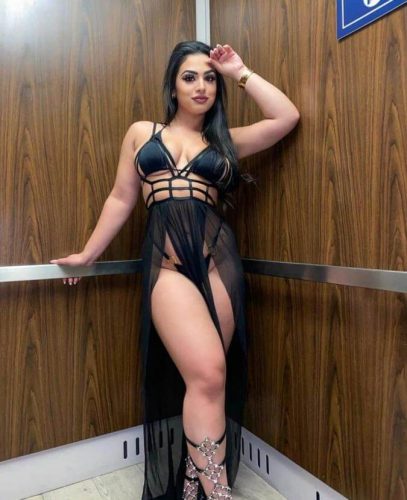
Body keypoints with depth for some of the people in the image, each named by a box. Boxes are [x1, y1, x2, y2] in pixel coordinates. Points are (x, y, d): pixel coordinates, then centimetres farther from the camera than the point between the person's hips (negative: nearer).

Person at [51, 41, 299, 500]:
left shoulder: (224, 140, 18)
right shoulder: (141, 133, 18)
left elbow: (287, 117, 7)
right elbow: (121, 199, 17)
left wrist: (240, 72, 14)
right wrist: (88, 254, 17)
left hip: (217, 257, 2)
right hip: (166, 261, -1)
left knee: (208, 377, 3)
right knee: (206, 374, -17)